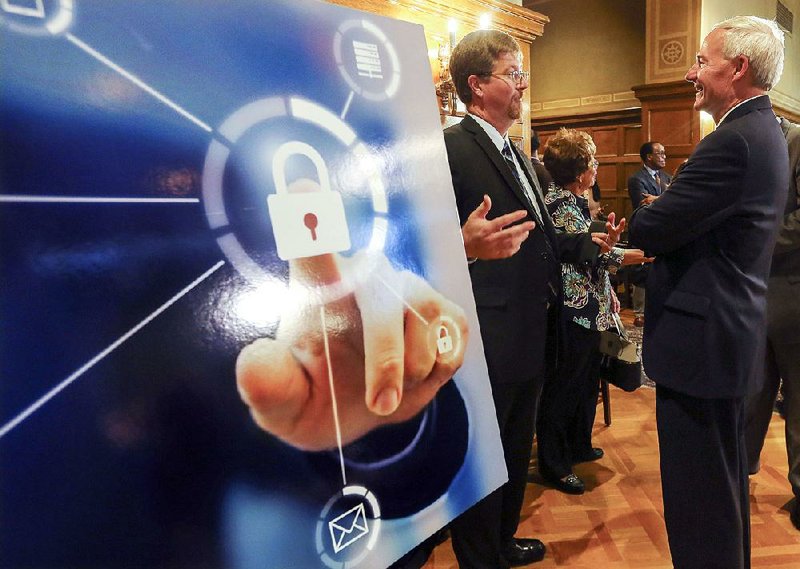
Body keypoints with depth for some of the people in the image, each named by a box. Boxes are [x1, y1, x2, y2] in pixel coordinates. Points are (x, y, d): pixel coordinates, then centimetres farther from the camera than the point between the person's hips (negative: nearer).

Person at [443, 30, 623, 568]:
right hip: (487, 343, -10)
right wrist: (465, 246, -43)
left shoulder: (518, 156, 16)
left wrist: (591, 243, 8)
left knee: (516, 454, 25)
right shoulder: (449, 149, -16)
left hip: (530, 338, 10)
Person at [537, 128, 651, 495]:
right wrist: (635, 255, -20)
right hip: (572, 310, -10)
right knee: (564, 387, 1)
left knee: (587, 379, 20)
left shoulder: (576, 201, 12)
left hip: (589, 307, 10)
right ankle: (553, 465, 14)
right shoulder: (560, 205, -17)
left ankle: (578, 446, 38)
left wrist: (608, 292, 18)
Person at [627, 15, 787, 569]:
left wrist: (648, 210, -1)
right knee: (726, 478, 25)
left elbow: (648, 230, -22)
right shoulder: (765, 132, 12)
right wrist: (664, 218, 2)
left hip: (701, 338, -11)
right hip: (734, 330, 11)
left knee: (697, 493, 3)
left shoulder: (734, 140, -21)